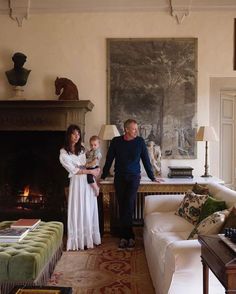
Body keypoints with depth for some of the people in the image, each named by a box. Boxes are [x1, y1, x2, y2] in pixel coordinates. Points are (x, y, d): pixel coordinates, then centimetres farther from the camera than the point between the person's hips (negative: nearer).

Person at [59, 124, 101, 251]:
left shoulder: (82, 149, 12)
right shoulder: (63, 153, -6)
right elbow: (74, 170, -11)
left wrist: (95, 169, 0)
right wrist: (90, 171, -13)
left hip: (89, 181, 6)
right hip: (77, 182, -5)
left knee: (90, 210, 8)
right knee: (78, 210, -3)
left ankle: (89, 238, 17)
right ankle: (79, 240, 7)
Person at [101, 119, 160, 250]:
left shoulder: (140, 141, -1)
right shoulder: (116, 141, -1)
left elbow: (146, 160, 6)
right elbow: (109, 159, 7)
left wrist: (152, 177, 9)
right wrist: (103, 176, 11)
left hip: (134, 177, -1)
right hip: (119, 178, 2)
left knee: (128, 205, -13)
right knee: (122, 206, 2)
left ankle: (125, 236, -2)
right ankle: (128, 236, 12)